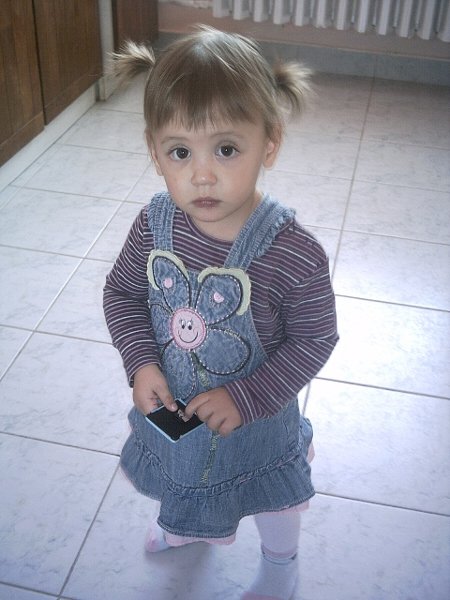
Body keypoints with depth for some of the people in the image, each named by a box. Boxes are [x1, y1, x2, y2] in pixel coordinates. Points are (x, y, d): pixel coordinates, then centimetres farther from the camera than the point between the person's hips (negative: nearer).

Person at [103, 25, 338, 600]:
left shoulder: (295, 254, -33)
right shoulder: (154, 226, -22)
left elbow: (313, 339, -21)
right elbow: (122, 292, -6)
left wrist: (244, 398, -25)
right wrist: (141, 363, -20)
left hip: (256, 419, -4)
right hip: (170, 404, 4)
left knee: (271, 497, 27)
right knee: (182, 471, 35)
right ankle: (192, 524, 72)